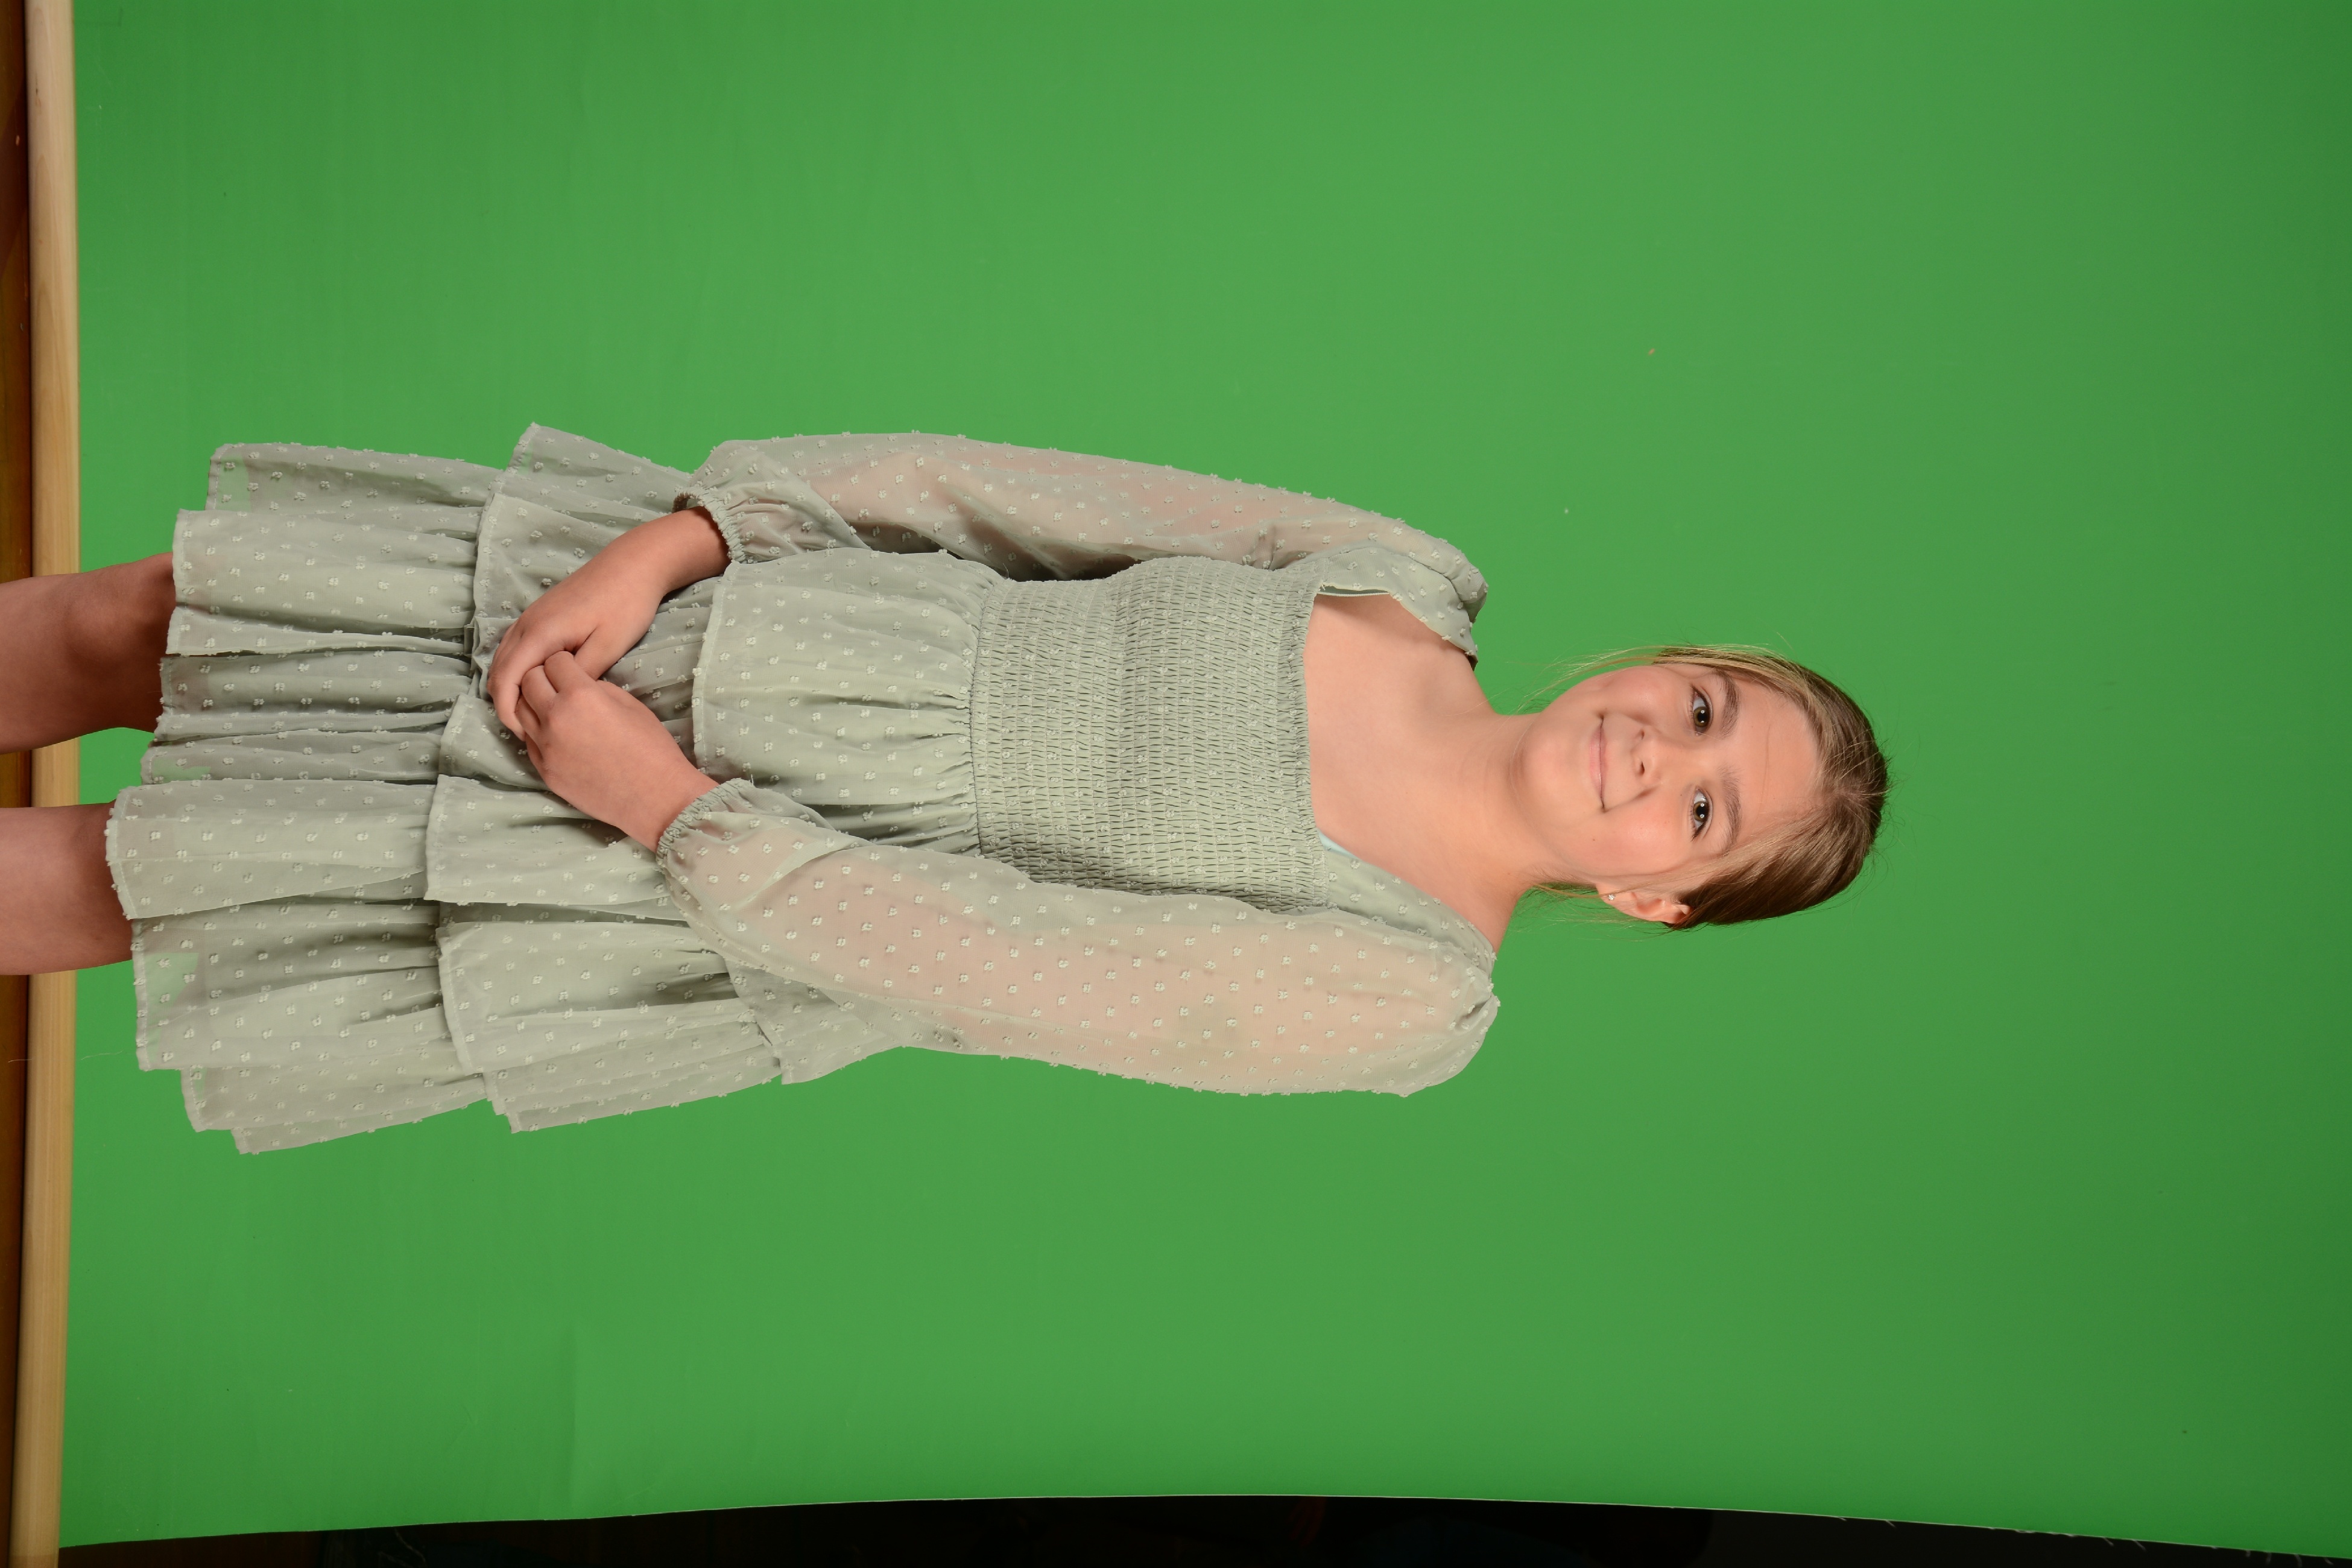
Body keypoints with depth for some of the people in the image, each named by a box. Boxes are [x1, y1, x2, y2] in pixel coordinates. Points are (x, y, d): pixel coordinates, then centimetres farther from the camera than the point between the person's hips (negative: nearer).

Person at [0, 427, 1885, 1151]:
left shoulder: (1410, 996, -12)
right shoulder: (1404, 571, 0)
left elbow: (1013, 971, -18)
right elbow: (985, 487, -2)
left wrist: (666, 804, -18)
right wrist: (669, 540, -13)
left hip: (729, 903, -4)